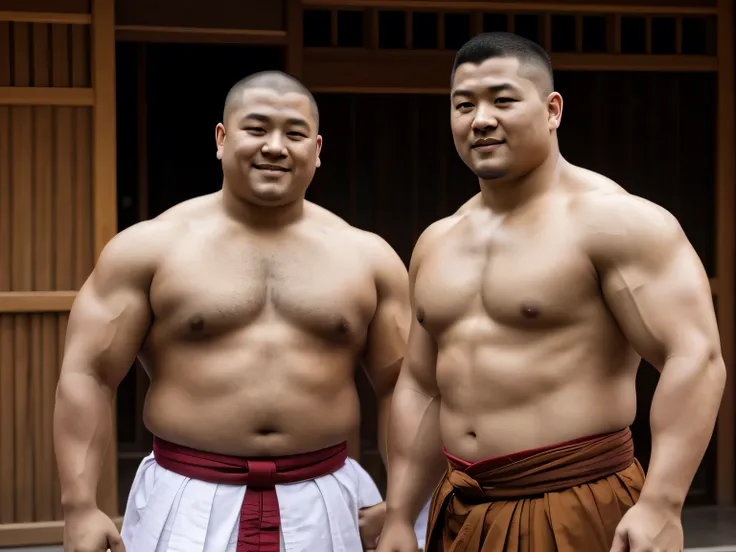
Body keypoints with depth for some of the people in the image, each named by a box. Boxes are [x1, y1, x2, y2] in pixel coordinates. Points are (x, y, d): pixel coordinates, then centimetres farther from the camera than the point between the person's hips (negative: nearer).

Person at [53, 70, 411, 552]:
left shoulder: (367, 257, 6)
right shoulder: (150, 249, -1)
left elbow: (398, 385, 9)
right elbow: (88, 376, -3)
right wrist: (80, 507, -10)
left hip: (321, 506, 2)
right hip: (187, 504, -2)